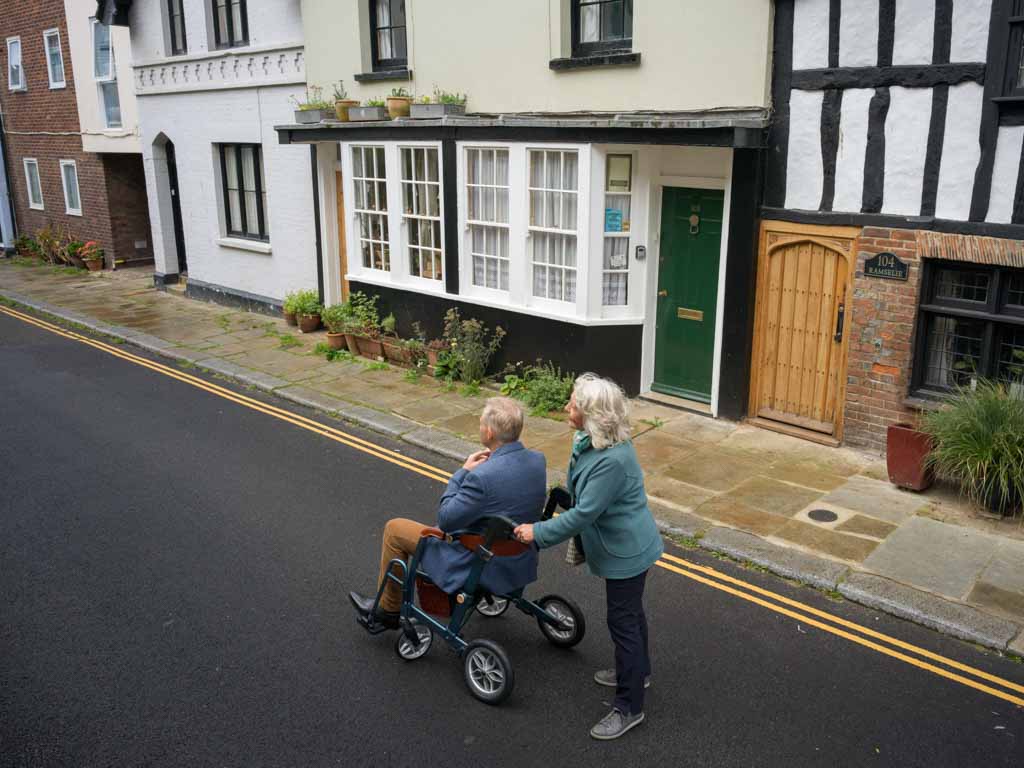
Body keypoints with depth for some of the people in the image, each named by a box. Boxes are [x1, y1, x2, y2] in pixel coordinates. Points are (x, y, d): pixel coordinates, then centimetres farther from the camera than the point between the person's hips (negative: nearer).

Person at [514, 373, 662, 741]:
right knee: (629, 612, 26)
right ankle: (637, 672, 48)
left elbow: (584, 513, -30)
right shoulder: (591, 441, -3)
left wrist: (538, 532, -21)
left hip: (627, 551, -10)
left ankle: (629, 708, 18)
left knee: (623, 621, 2)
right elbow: (583, 496, 12)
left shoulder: (612, 460, -34)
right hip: (624, 547, 10)